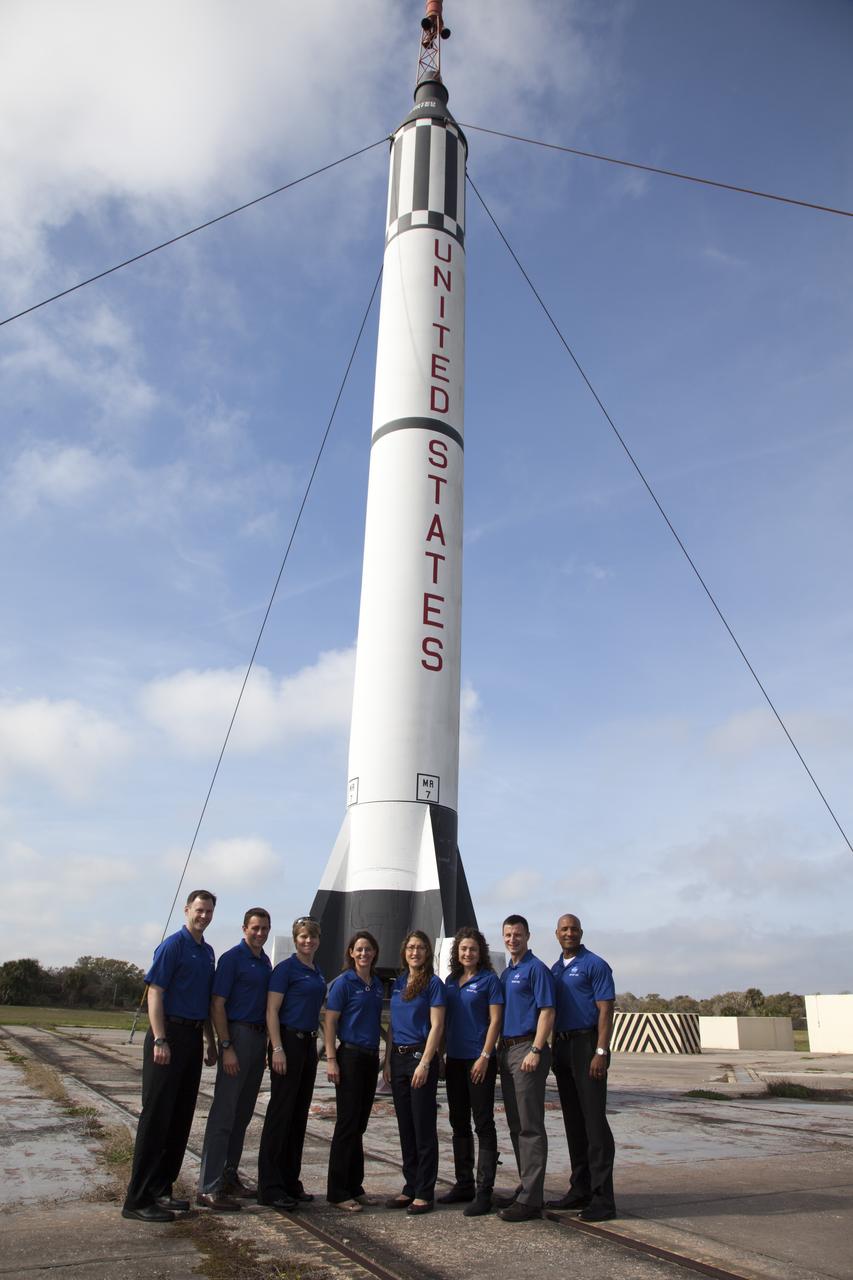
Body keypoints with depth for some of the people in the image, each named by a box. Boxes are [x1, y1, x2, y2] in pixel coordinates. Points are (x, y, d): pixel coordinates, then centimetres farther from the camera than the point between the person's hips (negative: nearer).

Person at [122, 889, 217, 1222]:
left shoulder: (208, 952, 14)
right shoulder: (173, 945, -9)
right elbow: (154, 994, -14)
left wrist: (210, 1042, 18)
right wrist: (160, 1040, -21)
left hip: (193, 1038, 8)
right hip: (170, 1035, -8)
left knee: (181, 1118, 10)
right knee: (156, 1116, -4)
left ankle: (161, 1190, 20)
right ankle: (138, 1199, 2)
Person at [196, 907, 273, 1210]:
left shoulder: (265, 962, 13)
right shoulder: (232, 958, -9)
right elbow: (217, 1005, -13)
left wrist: (268, 1044, 13)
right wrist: (226, 1047, -18)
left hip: (259, 1038, 8)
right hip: (238, 1035, -8)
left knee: (243, 1114, 13)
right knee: (224, 1113, -6)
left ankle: (229, 1177, 23)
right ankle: (208, 1187, -2)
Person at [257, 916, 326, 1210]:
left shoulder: (318, 973, 14)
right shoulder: (286, 968, -9)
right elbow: (272, 1010, -13)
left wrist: (316, 1047, 17)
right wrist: (277, 1049, -19)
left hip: (309, 1043, 8)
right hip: (288, 1041, -8)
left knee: (300, 1114, 11)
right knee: (280, 1112, -4)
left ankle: (290, 1182, 20)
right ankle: (270, 1188, 3)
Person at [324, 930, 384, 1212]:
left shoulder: (377, 985, 10)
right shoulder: (344, 982, -8)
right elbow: (330, 1022, -10)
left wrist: (380, 1057, 15)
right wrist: (331, 1059, -16)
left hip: (371, 1058, 6)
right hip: (350, 1056, -6)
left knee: (360, 1124, 12)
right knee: (347, 1123, -3)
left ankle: (354, 1187, 22)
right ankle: (337, 1192, 6)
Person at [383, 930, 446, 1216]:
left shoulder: (433, 983, -6)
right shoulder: (398, 984, 11)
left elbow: (436, 1026, -11)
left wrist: (424, 1063, -17)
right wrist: (387, 1060, 9)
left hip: (421, 1055, -6)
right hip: (398, 1057, 6)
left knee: (423, 1126, -1)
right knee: (405, 1126, 11)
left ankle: (424, 1192, 8)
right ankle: (410, 1187, 21)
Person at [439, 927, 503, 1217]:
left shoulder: (489, 980, -5)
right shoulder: (450, 981, 10)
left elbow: (495, 1020, -10)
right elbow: (445, 1020, 15)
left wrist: (485, 1057, -16)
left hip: (479, 1061, -6)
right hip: (455, 1060, 6)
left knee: (483, 1124, -2)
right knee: (459, 1124, 13)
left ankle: (484, 1191, 3)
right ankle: (464, 1184, 24)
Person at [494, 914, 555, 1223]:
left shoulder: (537, 969, -8)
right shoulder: (506, 973, 17)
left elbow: (547, 1011, -15)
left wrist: (535, 1051, -21)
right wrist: (500, 1051, 15)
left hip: (527, 1049, -9)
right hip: (507, 1051, 9)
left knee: (530, 1127, -5)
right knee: (516, 1126, 14)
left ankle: (531, 1199, -1)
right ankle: (525, 1188, 23)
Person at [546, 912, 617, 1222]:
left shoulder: (595, 965, -7)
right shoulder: (555, 970, 14)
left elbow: (605, 1010, -12)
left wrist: (601, 1052, -19)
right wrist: (554, 1050, 13)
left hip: (587, 1044, -7)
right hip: (562, 1046, 7)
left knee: (594, 1121, -6)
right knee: (573, 1122, 12)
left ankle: (603, 1198, -2)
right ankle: (580, 1190, 21)